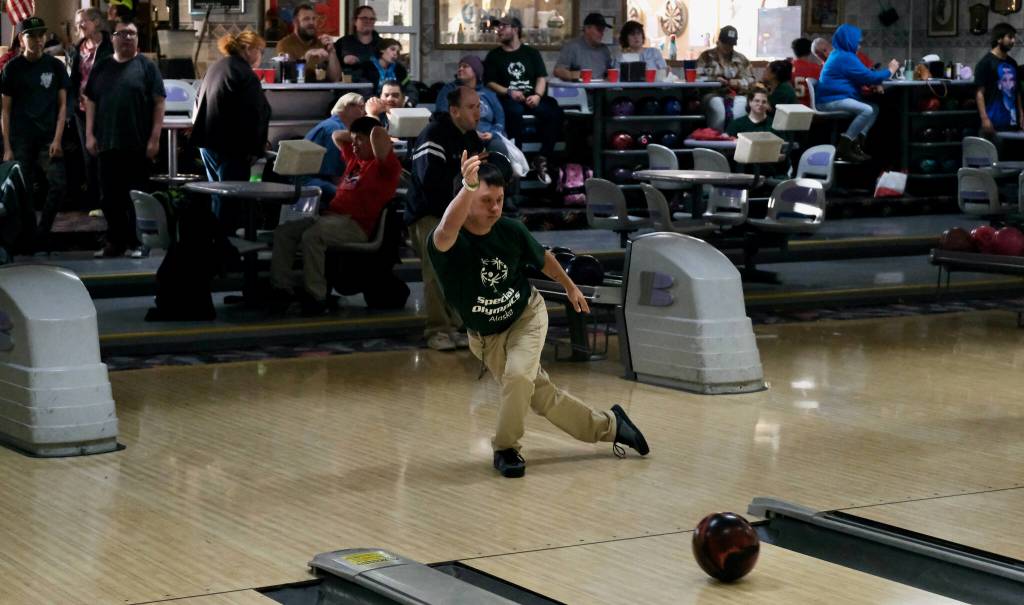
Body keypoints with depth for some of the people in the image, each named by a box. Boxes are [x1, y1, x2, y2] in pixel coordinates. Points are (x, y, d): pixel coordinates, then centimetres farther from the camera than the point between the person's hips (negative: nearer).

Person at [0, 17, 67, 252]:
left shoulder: (55, 66, 5)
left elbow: (62, 105, 6)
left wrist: (57, 139, -5)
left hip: (48, 139, 1)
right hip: (20, 140, -1)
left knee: (58, 185, -13)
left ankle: (40, 237, -2)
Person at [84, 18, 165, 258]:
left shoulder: (146, 67, 1)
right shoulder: (101, 69, 12)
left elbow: (158, 103, -3)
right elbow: (91, 102, 14)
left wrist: (154, 138, -10)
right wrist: (90, 135, 4)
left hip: (138, 145, -4)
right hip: (107, 144, 4)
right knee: (110, 196, 6)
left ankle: (137, 242, 9)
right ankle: (115, 241, 14)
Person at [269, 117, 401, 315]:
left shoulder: (384, 166, -4)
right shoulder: (354, 159, 24)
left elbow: (378, 134, -21)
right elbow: (337, 136, 42)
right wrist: (356, 134, 29)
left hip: (355, 225, -10)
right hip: (330, 217, 10)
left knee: (311, 236, -33)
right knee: (283, 232, -2)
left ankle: (316, 297, -28)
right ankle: (282, 289, -8)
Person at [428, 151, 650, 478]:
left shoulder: (511, 230, -18)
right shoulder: (447, 242, -29)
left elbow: (542, 258, 4)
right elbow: (447, 232, -57)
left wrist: (569, 286, 19)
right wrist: (469, 186, -73)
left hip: (527, 316, 0)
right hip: (486, 336, 0)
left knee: (518, 375, -26)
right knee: (543, 397, 4)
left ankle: (505, 448, -1)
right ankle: (609, 425, 26)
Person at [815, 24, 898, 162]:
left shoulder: (838, 55, 20)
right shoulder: (846, 58, -14)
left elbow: (862, 76, 26)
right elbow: (868, 76, -13)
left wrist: (873, 84, 9)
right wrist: (890, 71, 0)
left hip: (830, 99, 11)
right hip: (832, 101, -11)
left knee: (874, 108, 8)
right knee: (867, 110, -26)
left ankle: (856, 145, -1)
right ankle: (844, 148, -22)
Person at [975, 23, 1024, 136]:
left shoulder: (1012, 63, 15)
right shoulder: (986, 63, -6)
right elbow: (979, 93, -10)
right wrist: (984, 118, -18)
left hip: (1012, 121, 7)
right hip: (994, 123, -7)